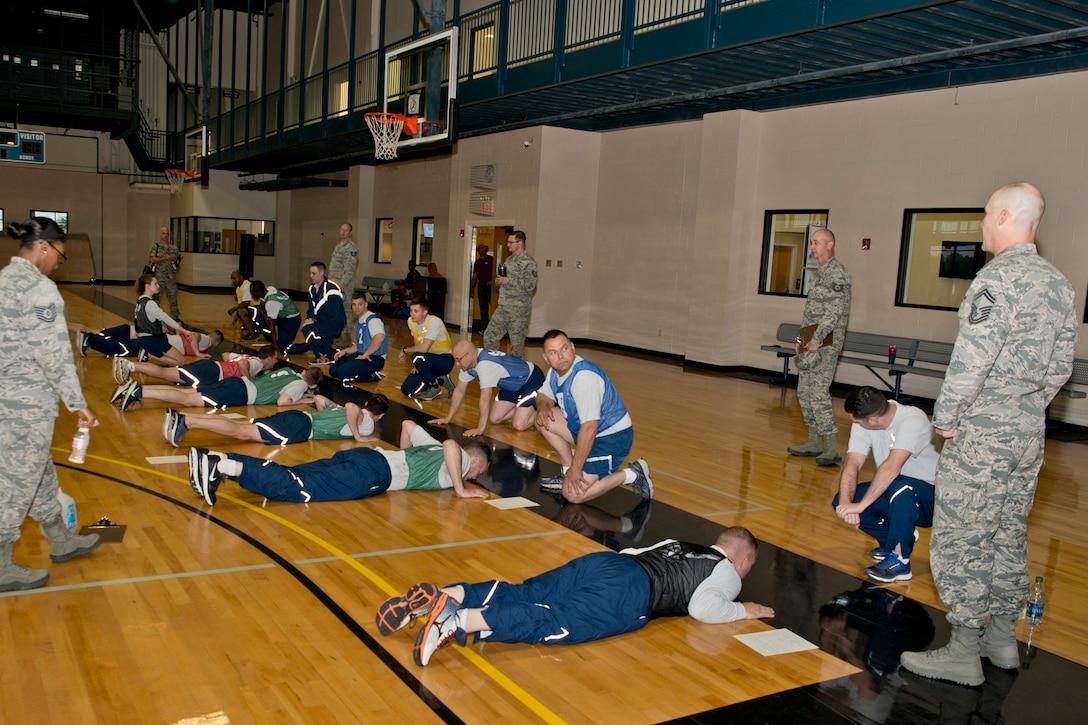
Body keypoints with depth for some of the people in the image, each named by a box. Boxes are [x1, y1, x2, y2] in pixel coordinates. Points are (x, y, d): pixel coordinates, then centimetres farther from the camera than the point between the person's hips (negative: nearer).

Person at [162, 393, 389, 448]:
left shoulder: (343, 411, 28)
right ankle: (186, 421, -27)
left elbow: (319, 398, 32)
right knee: (242, 432, -16)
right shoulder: (367, 422, 2)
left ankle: (182, 418, -11)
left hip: (298, 416, 8)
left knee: (239, 426, -1)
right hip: (301, 427, -8)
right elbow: (351, 406, -20)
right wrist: (357, 436, -11)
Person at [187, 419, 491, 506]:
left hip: (366, 455, 8)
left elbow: (408, 424, 40)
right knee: (300, 488, -20)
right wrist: (460, 489, -9)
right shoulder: (460, 459, 8)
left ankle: (218, 461, -18)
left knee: (292, 476, -6)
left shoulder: (434, 450, 32)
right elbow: (452, 444, -16)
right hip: (376, 473, -8)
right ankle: (224, 467, -34)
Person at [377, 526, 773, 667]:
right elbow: (703, 608, -3)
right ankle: (460, 619, -44)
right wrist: (743, 610, 14)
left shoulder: (676, 543, 36)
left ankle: (436, 596, -20)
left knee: (516, 594, -3)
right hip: (630, 593, -7)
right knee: (552, 622, -24)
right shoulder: (727, 572, 15)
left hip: (601, 560, 7)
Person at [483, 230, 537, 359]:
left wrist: (508, 281, -19)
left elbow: (530, 285, -21)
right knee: (489, 336, 9)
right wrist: (498, 280, 2)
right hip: (503, 307, 8)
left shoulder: (528, 262, -11)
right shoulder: (509, 259, 15)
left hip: (519, 309, -8)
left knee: (517, 343, 0)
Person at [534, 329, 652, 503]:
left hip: (612, 438, -9)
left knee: (573, 494, -16)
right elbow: (543, 395, 20)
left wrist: (576, 469, -26)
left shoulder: (584, 376, -28)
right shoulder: (556, 372, 1)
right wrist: (543, 408, -6)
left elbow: (589, 428, -31)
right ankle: (568, 473, 9)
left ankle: (630, 475, -3)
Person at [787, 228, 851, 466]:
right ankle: (814, 442, 20)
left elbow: (834, 313, -20)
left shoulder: (837, 274, -12)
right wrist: (801, 339, 15)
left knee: (817, 393, -14)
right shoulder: (821, 273, 18)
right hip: (812, 342, 10)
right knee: (804, 392, 12)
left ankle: (832, 448, -11)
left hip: (825, 344, -10)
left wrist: (816, 340, -22)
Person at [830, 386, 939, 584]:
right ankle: (903, 537, 6)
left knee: (898, 485, -38)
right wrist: (846, 502, -32)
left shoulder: (913, 421, -28)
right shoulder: (863, 423, -8)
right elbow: (852, 465, -16)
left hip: (931, 495, -7)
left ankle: (899, 560, -22)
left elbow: (892, 468, -40)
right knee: (841, 500, -11)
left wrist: (860, 505, -41)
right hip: (895, 493, 7)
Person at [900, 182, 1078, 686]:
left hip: (981, 434, -9)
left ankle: (963, 653, 4)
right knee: (1008, 535, 17)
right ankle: (1002, 639, 28)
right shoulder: (1059, 284, 10)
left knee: (961, 539, -2)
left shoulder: (1000, 278, -16)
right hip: (1029, 433, 9)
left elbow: (971, 358, -21)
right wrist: (1029, 408, 20)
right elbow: (1061, 365, 15)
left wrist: (946, 417, -12)